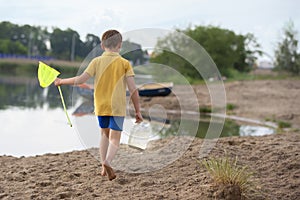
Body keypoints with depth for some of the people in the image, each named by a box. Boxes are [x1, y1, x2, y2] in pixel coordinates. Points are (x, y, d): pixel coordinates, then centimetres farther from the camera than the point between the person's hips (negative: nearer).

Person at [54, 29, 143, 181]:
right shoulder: (124, 63, -4)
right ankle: (107, 161, -28)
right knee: (115, 139, -1)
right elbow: (133, 90, -9)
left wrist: (62, 81, 6)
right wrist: (138, 111, -2)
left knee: (104, 134, 21)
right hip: (117, 106, -2)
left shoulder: (97, 61, -1)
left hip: (101, 106, 3)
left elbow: (81, 79, -8)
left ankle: (104, 167, 20)